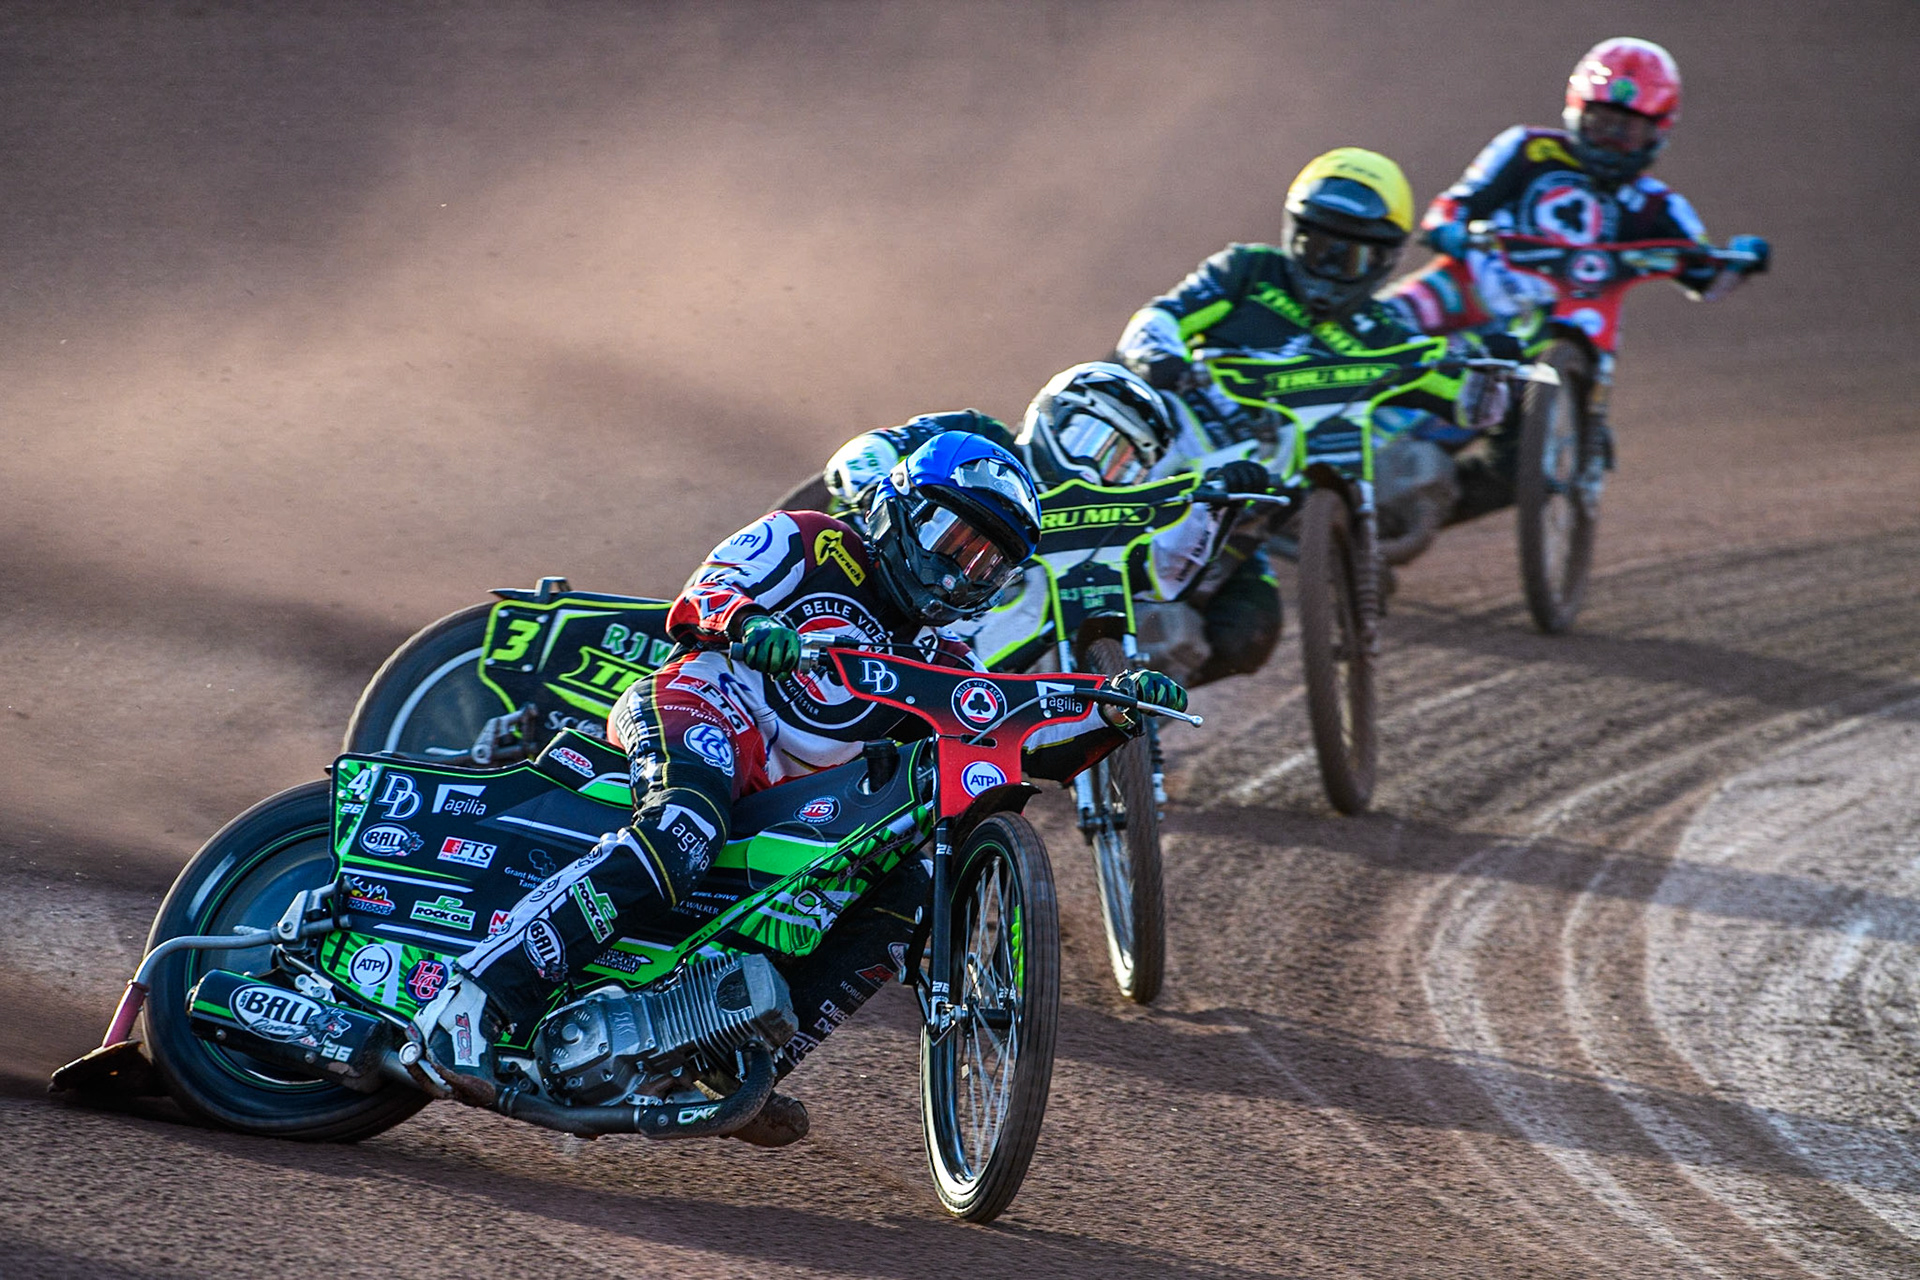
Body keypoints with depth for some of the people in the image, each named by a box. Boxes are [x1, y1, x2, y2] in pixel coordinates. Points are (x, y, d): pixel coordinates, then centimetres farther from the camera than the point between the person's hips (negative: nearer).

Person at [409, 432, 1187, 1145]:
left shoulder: (940, 664, 25)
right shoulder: (813, 544, 9)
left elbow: (1032, 746, 19)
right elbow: (696, 599, -5)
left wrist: (1117, 713, 2)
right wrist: (745, 621, -28)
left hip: (788, 795, 7)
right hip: (698, 707, -7)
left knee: (908, 889, -12)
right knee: (684, 835, -38)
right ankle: (469, 1005, -45)